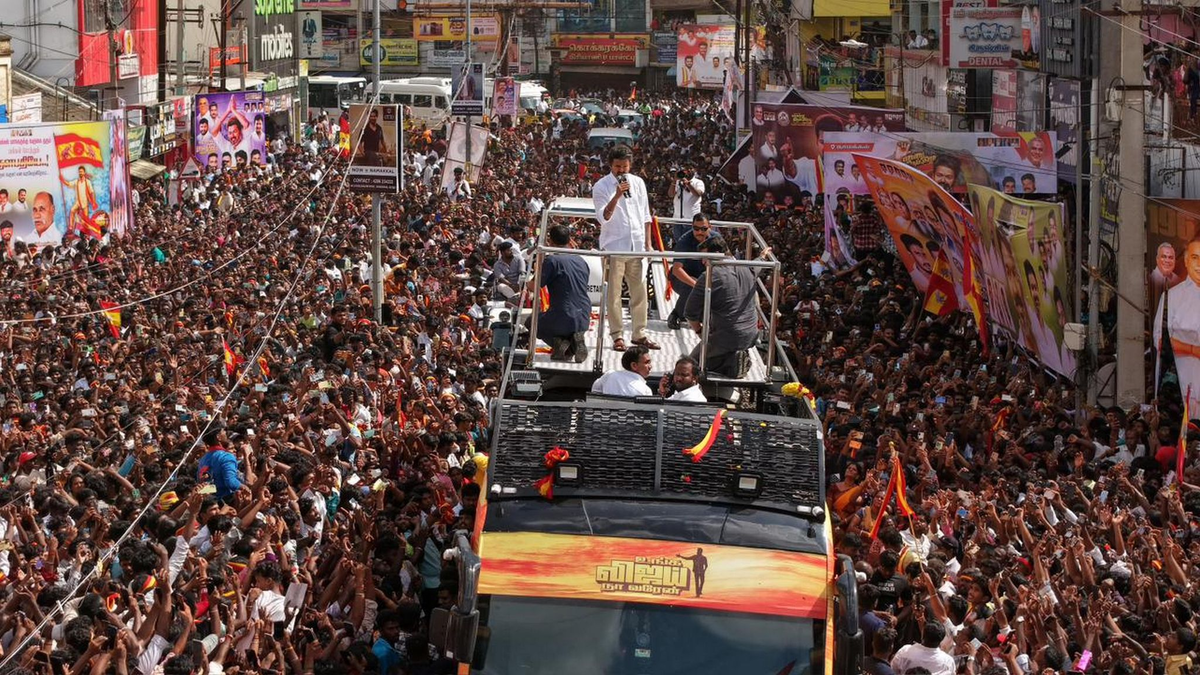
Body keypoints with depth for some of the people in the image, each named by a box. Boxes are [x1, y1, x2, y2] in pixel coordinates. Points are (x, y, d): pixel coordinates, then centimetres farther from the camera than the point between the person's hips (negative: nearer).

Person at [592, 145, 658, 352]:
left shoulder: (638, 183, 9)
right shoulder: (601, 187, -5)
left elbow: (646, 216, 15)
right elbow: (603, 217, -16)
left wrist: (647, 243, 11)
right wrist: (617, 195, -27)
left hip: (637, 246, 4)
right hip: (614, 246, -4)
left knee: (640, 292, 7)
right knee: (614, 294, -2)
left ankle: (639, 333, 16)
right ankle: (617, 336, 4)